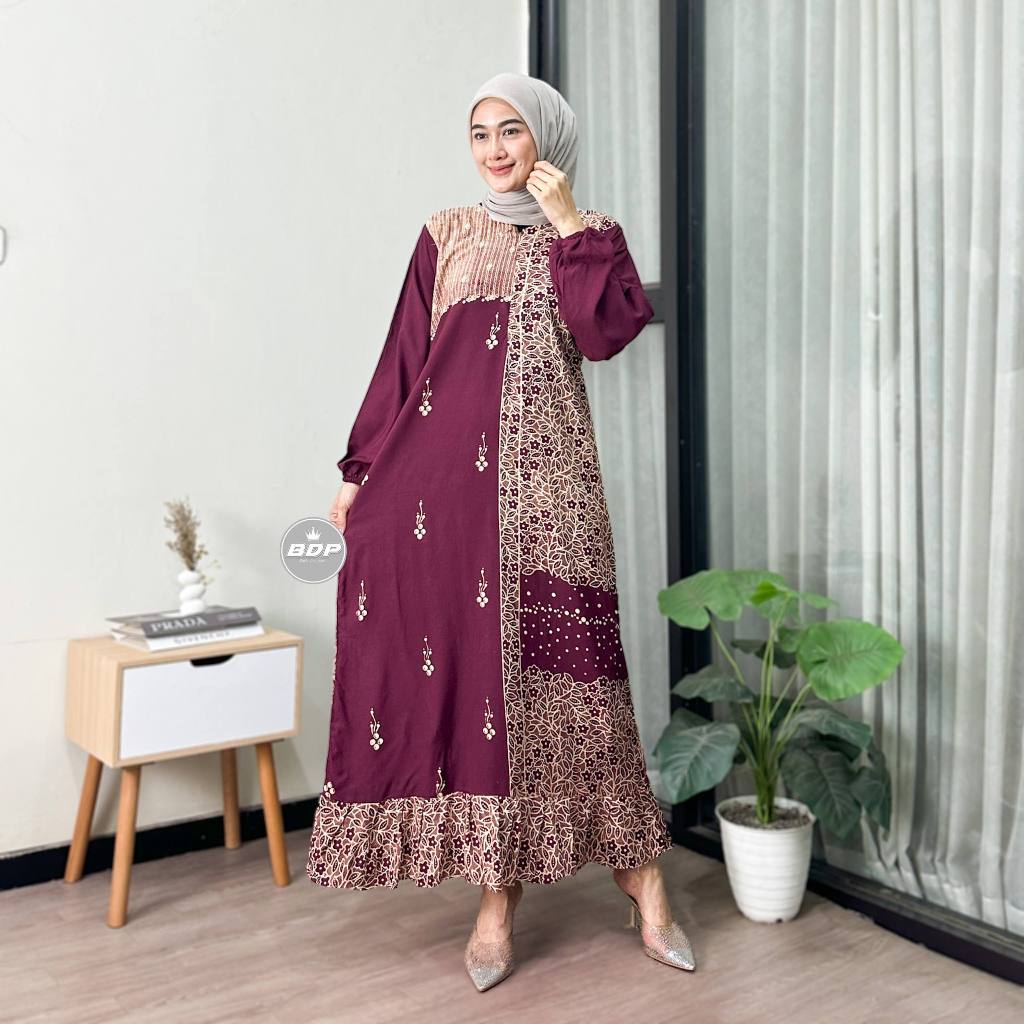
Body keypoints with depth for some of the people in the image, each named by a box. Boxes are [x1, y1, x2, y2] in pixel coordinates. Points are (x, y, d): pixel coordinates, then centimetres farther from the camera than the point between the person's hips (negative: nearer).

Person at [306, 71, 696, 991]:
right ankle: (498, 895, 10)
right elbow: (402, 361, 12)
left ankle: (639, 874, 12)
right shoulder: (446, 236, 15)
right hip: (443, 475, 2)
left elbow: (610, 332, -7)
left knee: (552, 665, -3)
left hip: (542, 480, -1)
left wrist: (567, 224, -5)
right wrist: (361, 472, 7)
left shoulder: (587, 236, 12)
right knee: (469, 664, 0)